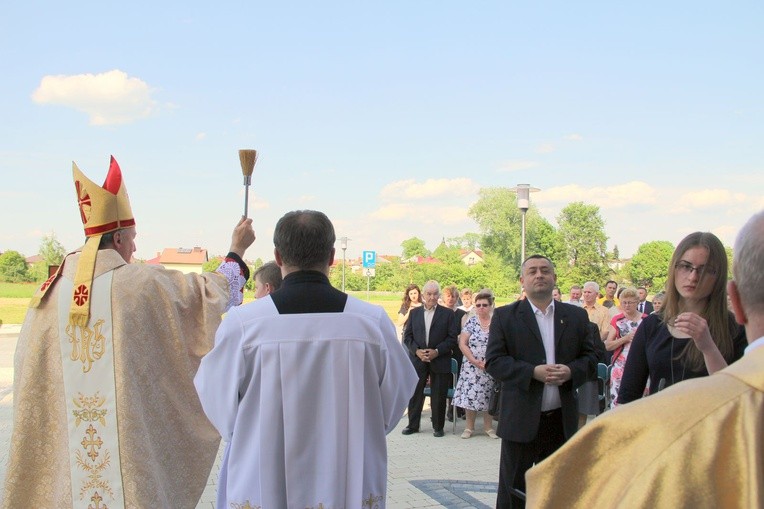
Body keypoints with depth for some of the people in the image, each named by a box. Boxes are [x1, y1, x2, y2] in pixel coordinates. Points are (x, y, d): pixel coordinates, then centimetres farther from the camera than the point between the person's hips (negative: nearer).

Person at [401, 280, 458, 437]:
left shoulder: (447, 314, 2)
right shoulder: (414, 313, 10)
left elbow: (452, 338, -3)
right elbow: (407, 336, 7)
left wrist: (437, 351, -14)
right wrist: (417, 351, -9)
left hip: (440, 361, -2)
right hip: (417, 359, 2)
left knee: (438, 396, 2)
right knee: (414, 394, 6)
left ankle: (438, 426, 15)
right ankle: (413, 425, 18)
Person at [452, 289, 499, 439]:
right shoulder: (471, 322, 1)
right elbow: (462, 344, -2)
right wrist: (474, 361, -12)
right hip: (471, 366, 0)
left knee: (488, 396, 5)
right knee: (470, 395, 0)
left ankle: (488, 427, 19)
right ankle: (469, 427, 11)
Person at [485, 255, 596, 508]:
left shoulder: (576, 316, 8)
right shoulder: (504, 316, 0)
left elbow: (590, 357, 8)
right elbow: (493, 361, -7)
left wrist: (571, 371, -14)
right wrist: (533, 372, -20)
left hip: (562, 420, 3)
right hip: (521, 420, -3)